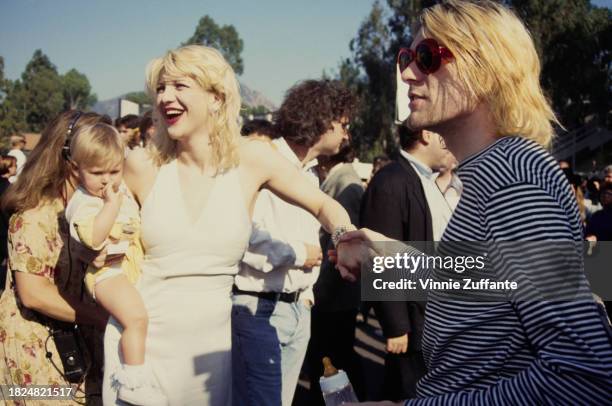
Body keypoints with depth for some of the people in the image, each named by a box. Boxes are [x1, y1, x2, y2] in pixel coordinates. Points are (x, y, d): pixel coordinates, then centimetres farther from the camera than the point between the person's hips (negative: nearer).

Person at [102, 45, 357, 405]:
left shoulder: (252, 159, -6)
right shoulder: (142, 165, -6)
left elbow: (324, 205, 4)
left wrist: (346, 237, -16)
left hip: (211, 342, 0)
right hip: (141, 340, 0)